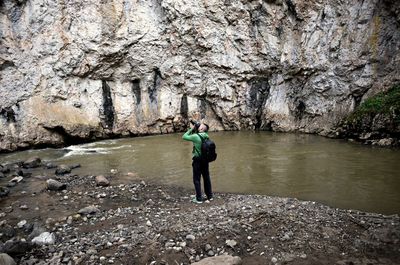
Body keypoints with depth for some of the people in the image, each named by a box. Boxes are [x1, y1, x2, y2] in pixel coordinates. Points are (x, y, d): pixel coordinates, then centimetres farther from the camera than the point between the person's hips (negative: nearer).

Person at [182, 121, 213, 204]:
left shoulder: (196, 136, -20)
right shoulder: (206, 136, 0)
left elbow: (184, 137, -10)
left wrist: (191, 129, -7)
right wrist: (193, 129, 5)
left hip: (197, 160, -6)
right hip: (205, 160, 6)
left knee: (197, 179, 5)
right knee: (206, 178, 17)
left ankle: (199, 199, 9)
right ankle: (209, 196, 27)